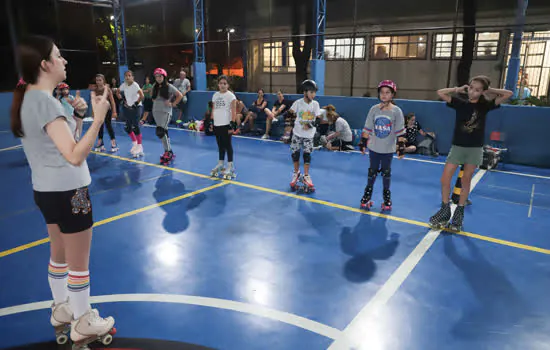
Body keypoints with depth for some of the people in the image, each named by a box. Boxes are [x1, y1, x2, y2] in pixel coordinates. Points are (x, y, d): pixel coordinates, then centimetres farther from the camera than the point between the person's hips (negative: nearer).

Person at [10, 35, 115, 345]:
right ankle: (83, 325, 21)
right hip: (67, 191, -10)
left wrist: (74, 114, 8)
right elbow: (75, 156, -30)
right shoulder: (45, 101, -22)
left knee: (59, 255, 22)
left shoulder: (30, 98, 8)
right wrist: (98, 118, -32)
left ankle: (62, 310, 39)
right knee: (79, 264, 5)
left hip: (47, 190, 10)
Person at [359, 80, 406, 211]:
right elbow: (367, 128, 2)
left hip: (388, 149, -1)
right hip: (374, 147, 2)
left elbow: (400, 131, -7)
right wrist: (363, 143, 2)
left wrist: (401, 147, -9)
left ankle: (387, 196, 24)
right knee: (372, 171, 12)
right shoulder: (374, 109, -3)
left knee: (386, 172, 9)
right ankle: (367, 194, 26)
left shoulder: (396, 111, -8)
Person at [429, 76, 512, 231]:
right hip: (457, 147, 1)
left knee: (466, 181, 7)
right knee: (445, 179, -5)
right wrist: (459, 89, -1)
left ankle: (459, 213, 18)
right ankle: (445, 210, 10)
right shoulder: (460, 102, -1)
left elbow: (508, 94, -5)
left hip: (475, 149, 0)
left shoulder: (485, 105, -2)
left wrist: (490, 90, -1)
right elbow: (440, 92, -3)